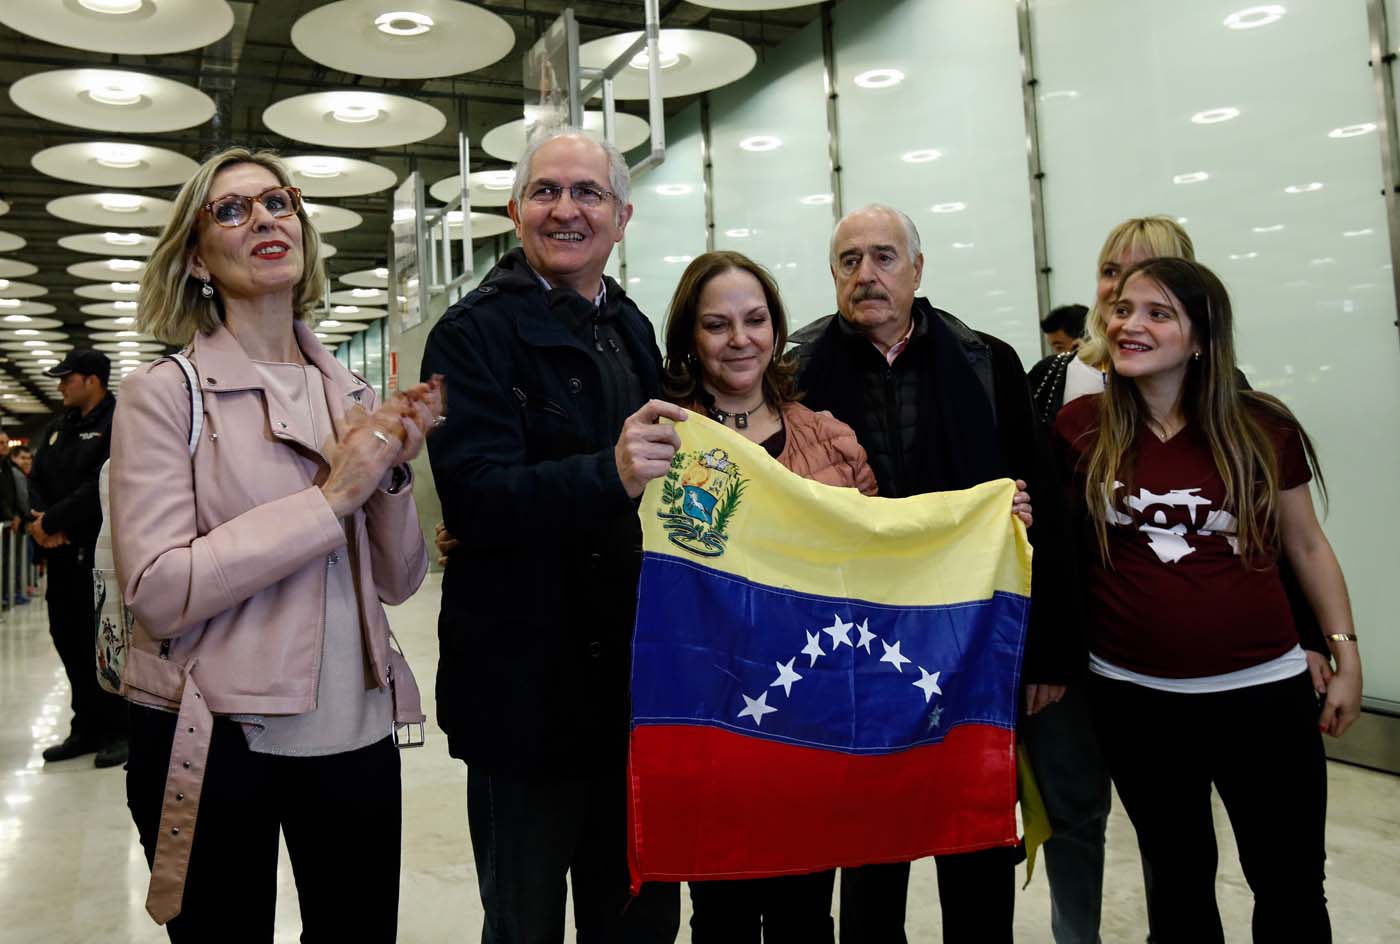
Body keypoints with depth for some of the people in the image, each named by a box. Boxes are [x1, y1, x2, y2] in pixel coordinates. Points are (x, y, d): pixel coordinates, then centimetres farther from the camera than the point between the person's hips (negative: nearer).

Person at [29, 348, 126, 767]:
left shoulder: (120, 423, -9)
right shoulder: (56, 428, 17)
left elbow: (102, 486, -18)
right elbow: (37, 480, 13)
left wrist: (52, 521, -14)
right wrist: (39, 519, -6)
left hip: (102, 551, -8)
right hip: (61, 551, 8)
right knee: (68, 639, 11)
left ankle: (118, 731, 9)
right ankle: (87, 728, 21)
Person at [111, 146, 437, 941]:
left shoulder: (353, 394, 5)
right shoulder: (164, 393, -7)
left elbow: (398, 582, 6)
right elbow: (157, 592, -17)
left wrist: (394, 471, -11)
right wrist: (331, 498, -19)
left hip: (358, 733, 4)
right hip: (214, 739, -4)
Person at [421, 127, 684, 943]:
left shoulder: (634, 332, 11)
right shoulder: (474, 333, -9)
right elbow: (476, 500, -21)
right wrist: (609, 474, -35)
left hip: (638, 680, 6)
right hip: (527, 685, -6)